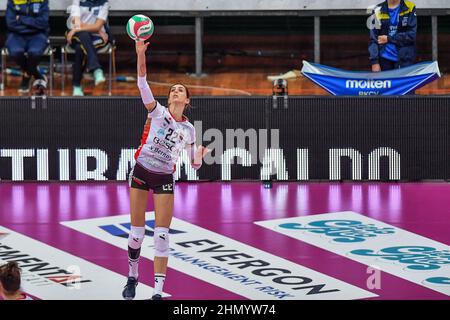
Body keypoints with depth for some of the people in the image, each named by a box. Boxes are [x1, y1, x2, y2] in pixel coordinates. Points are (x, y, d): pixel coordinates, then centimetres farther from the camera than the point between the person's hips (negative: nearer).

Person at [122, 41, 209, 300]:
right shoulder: (157, 111, -1)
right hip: (142, 172, -1)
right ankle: (133, 277, 26)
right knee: (137, 232, 2)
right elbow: (142, 83, -15)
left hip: (165, 179, 1)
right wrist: (141, 54, -28)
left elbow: (194, 165, 11)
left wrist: (199, 158, -13)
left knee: (162, 235, -7)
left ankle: (158, 291, -6)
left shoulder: (189, 129, 5)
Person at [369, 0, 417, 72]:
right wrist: (374, 61, -7)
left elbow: (411, 35, -4)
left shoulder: (410, 8, 3)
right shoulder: (378, 10, 5)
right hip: (384, 60, 1)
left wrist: (389, 39, -7)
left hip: (404, 60, -1)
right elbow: (373, 38, 2)